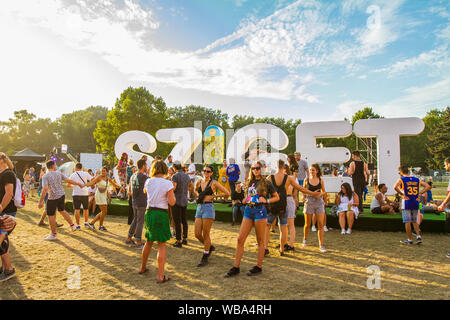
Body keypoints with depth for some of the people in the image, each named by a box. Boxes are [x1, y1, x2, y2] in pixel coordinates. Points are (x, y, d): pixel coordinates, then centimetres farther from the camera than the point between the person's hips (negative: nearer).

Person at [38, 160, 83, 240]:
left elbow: (45, 189, -19)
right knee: (62, 211, 25)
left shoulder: (45, 176, -10)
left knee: (51, 215, 7)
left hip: (53, 198, -5)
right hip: (62, 195, 5)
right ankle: (72, 226, 31)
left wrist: (41, 201, -17)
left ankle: (53, 235, 14)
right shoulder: (59, 173, 2)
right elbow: (68, 180, 2)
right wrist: (79, 184, 14)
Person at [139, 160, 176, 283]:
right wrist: (173, 193, 3)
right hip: (161, 214, -5)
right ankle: (160, 276, 5)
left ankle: (143, 267, 39)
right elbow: (172, 202, -14)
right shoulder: (168, 183, -12)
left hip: (149, 213, 6)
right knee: (161, 245, 2)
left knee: (149, 242, 23)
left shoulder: (148, 182, 3)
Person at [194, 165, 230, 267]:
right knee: (197, 234, 4)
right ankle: (210, 247, 31)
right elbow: (195, 190, 33)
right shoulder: (199, 181, 11)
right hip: (199, 208, 6)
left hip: (208, 208, -6)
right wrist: (198, 195, 12)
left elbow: (227, 193, -3)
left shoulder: (214, 183, -3)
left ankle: (205, 258, 12)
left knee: (205, 234, -2)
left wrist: (214, 196, -5)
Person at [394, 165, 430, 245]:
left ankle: (409, 239, 8)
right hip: (415, 203, 5)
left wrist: (403, 195, -13)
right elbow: (427, 186, 5)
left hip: (406, 203, -5)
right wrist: (419, 194, 4)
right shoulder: (417, 179, 9)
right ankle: (419, 236, 8)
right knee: (415, 221, 19)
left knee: (407, 222, 3)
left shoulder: (401, 179, -6)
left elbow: (395, 187, -25)